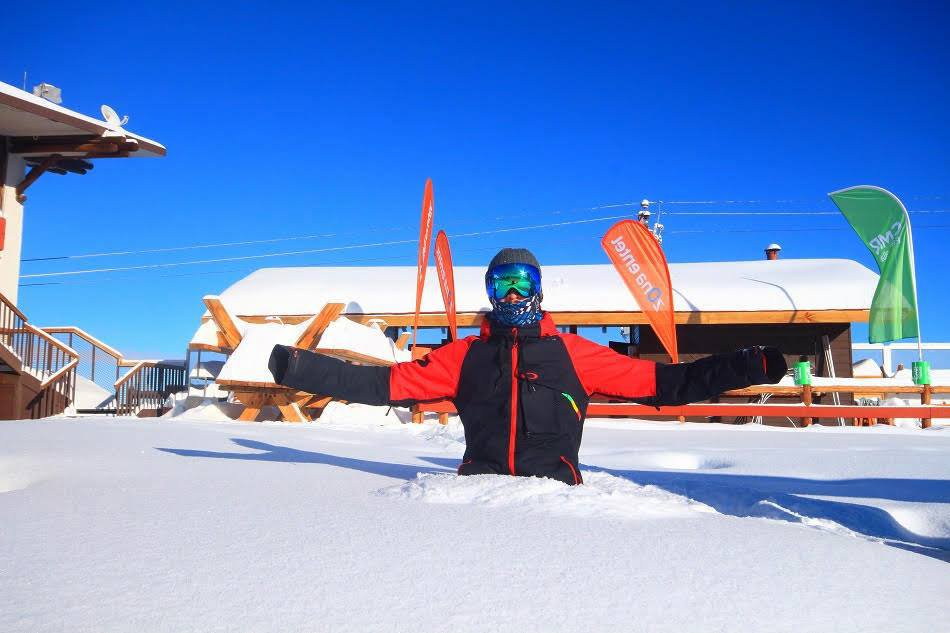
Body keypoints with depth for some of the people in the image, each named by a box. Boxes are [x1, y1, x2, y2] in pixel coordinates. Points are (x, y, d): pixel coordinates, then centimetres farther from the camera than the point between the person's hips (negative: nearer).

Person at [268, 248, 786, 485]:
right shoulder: (466, 355, 16)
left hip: (553, 486, 0)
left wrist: (746, 367, 8)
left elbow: (662, 383, 13)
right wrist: (303, 369, 5)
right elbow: (387, 383, 13)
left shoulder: (571, 352, 13)